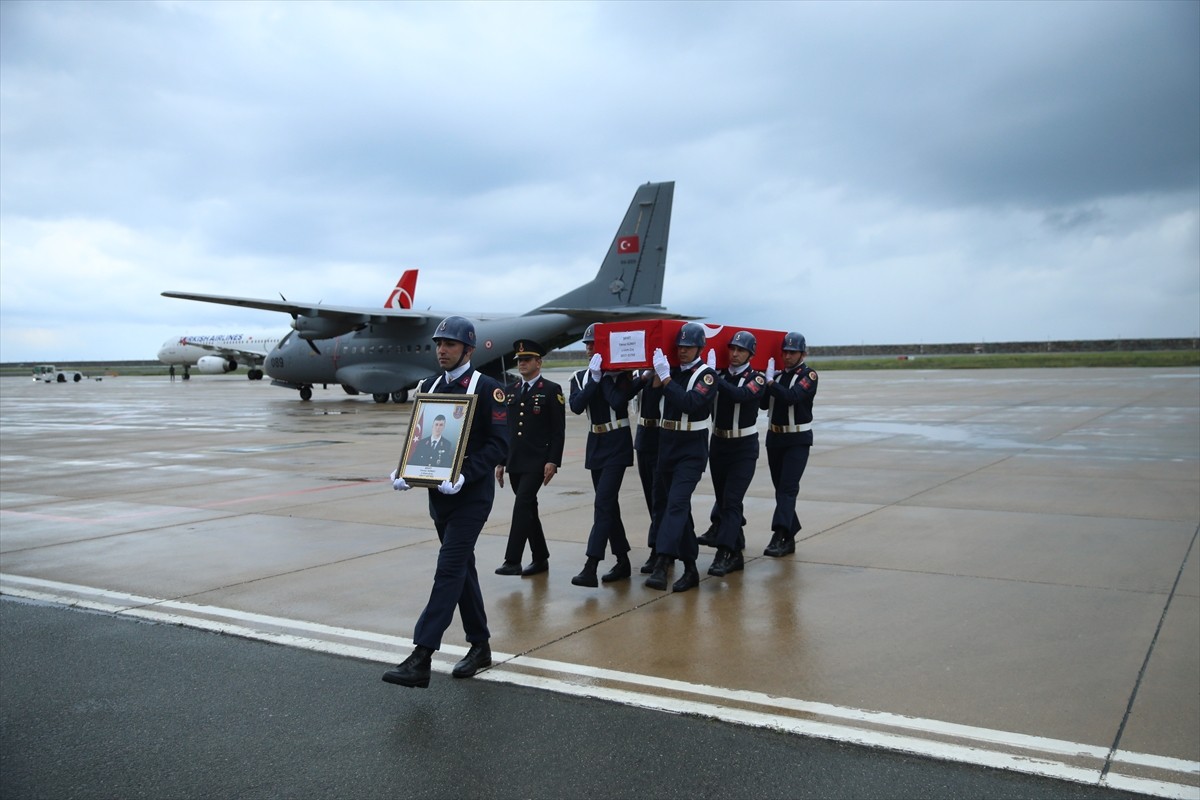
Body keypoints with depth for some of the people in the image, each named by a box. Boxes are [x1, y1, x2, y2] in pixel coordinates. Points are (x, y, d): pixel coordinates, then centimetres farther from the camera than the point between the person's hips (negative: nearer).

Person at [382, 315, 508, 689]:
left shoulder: (487, 388, -9)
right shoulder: (429, 386, 9)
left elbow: (498, 444, -14)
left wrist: (465, 475, -26)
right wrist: (404, 471, -6)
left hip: (472, 494, -7)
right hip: (439, 493, 7)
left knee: (449, 568, -11)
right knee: (462, 567, 14)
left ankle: (421, 658, -12)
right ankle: (480, 647, 27)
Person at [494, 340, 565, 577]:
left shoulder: (552, 390, -4)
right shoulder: (512, 392, 14)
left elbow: (558, 430, -8)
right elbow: (506, 430, 17)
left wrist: (553, 462, -15)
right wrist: (501, 462, 14)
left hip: (537, 462, -6)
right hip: (515, 462, 7)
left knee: (522, 505, -14)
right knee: (528, 508, 11)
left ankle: (512, 561, -14)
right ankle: (540, 558, 21)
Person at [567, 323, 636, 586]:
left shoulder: (621, 373, -6)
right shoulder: (580, 377, 7)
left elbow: (618, 402, -23)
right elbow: (576, 406, -11)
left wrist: (604, 374, -15)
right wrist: (594, 378, -17)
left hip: (618, 444, -6)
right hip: (595, 444, 6)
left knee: (603, 503, -14)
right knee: (608, 504, 10)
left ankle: (591, 567, -18)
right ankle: (622, 561, 21)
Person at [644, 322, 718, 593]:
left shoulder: (707, 374, -7)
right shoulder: (672, 371, 10)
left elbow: (690, 403, -23)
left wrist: (665, 378, -25)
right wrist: (651, 374, -7)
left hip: (692, 451, -7)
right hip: (666, 446, 7)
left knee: (676, 503, -18)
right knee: (666, 504, 11)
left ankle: (661, 565, -27)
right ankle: (690, 569, 23)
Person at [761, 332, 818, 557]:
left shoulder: (808, 375, -7)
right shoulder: (777, 373, 8)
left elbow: (792, 396, -24)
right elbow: (764, 404, 4)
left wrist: (771, 382, -21)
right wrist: (765, 381, -9)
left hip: (798, 440, -6)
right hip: (774, 437, 6)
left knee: (787, 488, -14)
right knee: (780, 488, 9)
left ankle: (778, 537, -22)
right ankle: (790, 537, 18)